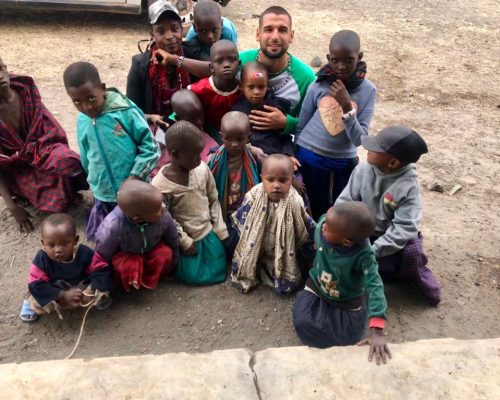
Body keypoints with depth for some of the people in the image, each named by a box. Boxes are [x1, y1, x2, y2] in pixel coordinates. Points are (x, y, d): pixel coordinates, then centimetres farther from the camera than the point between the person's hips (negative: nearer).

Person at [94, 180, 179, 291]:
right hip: (124, 254, -3)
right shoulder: (113, 227, -42)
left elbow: (173, 242, -10)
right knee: (123, 267, -30)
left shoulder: (164, 217, -33)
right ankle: (130, 283, 5)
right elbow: (102, 256, -21)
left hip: (151, 249, 3)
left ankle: (149, 281, 4)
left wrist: (172, 267, 5)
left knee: (165, 254, -24)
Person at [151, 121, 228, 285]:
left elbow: (214, 200, 0)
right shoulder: (159, 185, -24)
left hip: (209, 232, 4)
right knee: (193, 277, 2)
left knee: (219, 272, 10)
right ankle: (178, 260, 30)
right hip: (186, 239, -3)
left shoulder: (202, 169, -12)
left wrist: (220, 230, 0)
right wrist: (184, 242, -10)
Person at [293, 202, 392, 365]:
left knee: (348, 337, -15)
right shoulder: (322, 225, -26)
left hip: (347, 301, -2)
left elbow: (374, 287, -40)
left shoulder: (363, 254, -36)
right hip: (317, 287, 2)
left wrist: (377, 331, -48)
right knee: (303, 323, -20)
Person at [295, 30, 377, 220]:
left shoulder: (368, 90, -9)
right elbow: (300, 127, 1)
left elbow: (359, 139, -14)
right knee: (312, 213, 12)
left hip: (344, 163, 0)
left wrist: (346, 106, -25)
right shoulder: (318, 85, -9)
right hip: (309, 158, 0)